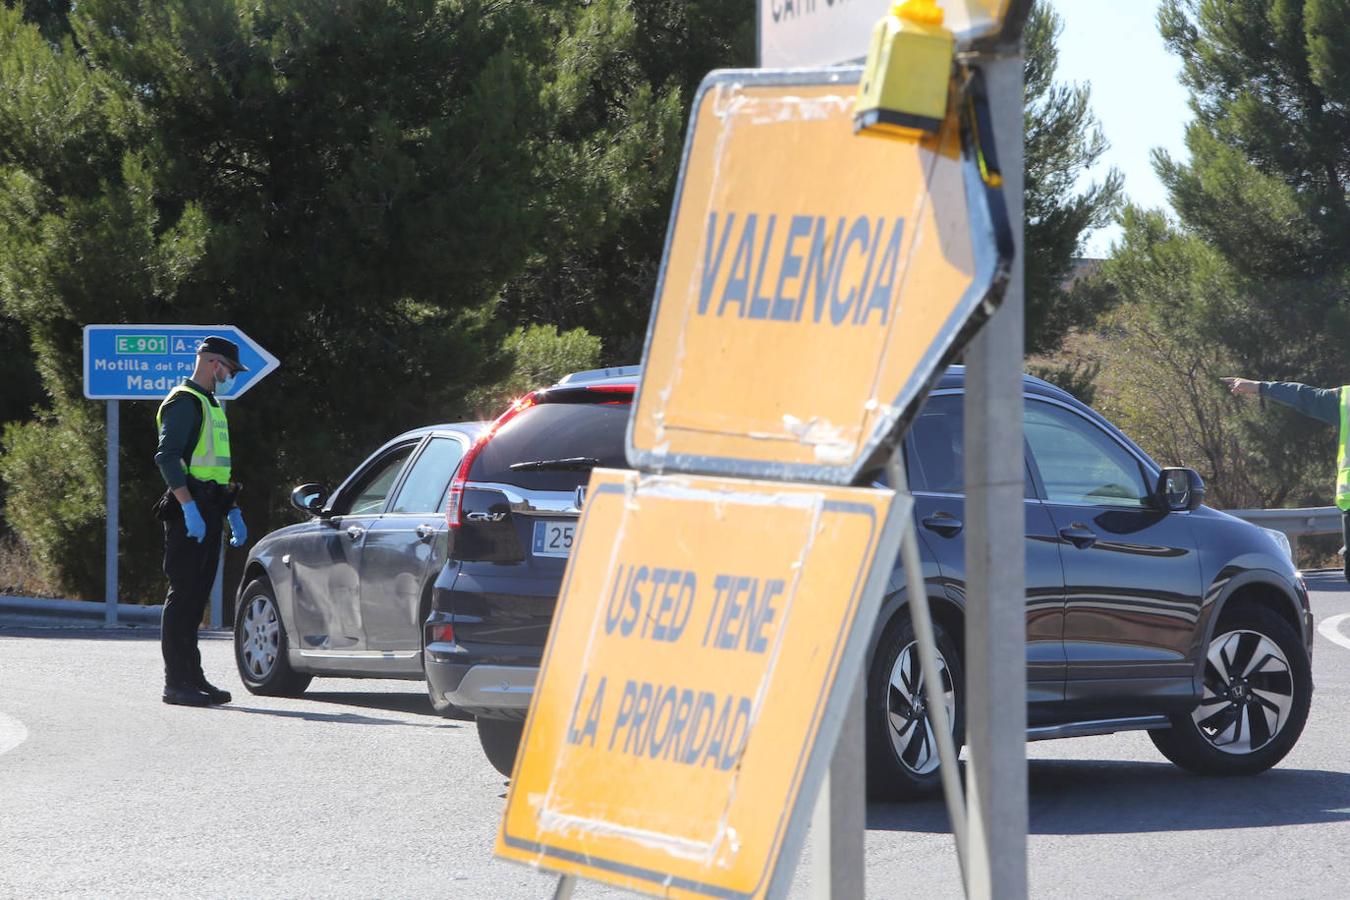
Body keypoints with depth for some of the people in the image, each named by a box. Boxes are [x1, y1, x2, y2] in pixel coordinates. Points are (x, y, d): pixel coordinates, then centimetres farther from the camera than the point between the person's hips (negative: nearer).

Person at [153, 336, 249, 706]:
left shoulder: (212, 405, 24)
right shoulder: (184, 402, -9)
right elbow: (166, 457, -20)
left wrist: (232, 512, 26)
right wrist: (189, 508, -26)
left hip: (208, 513, 10)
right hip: (189, 512, -10)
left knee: (197, 596, 11)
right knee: (184, 595, -10)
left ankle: (192, 677, 15)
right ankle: (176, 683, -11)